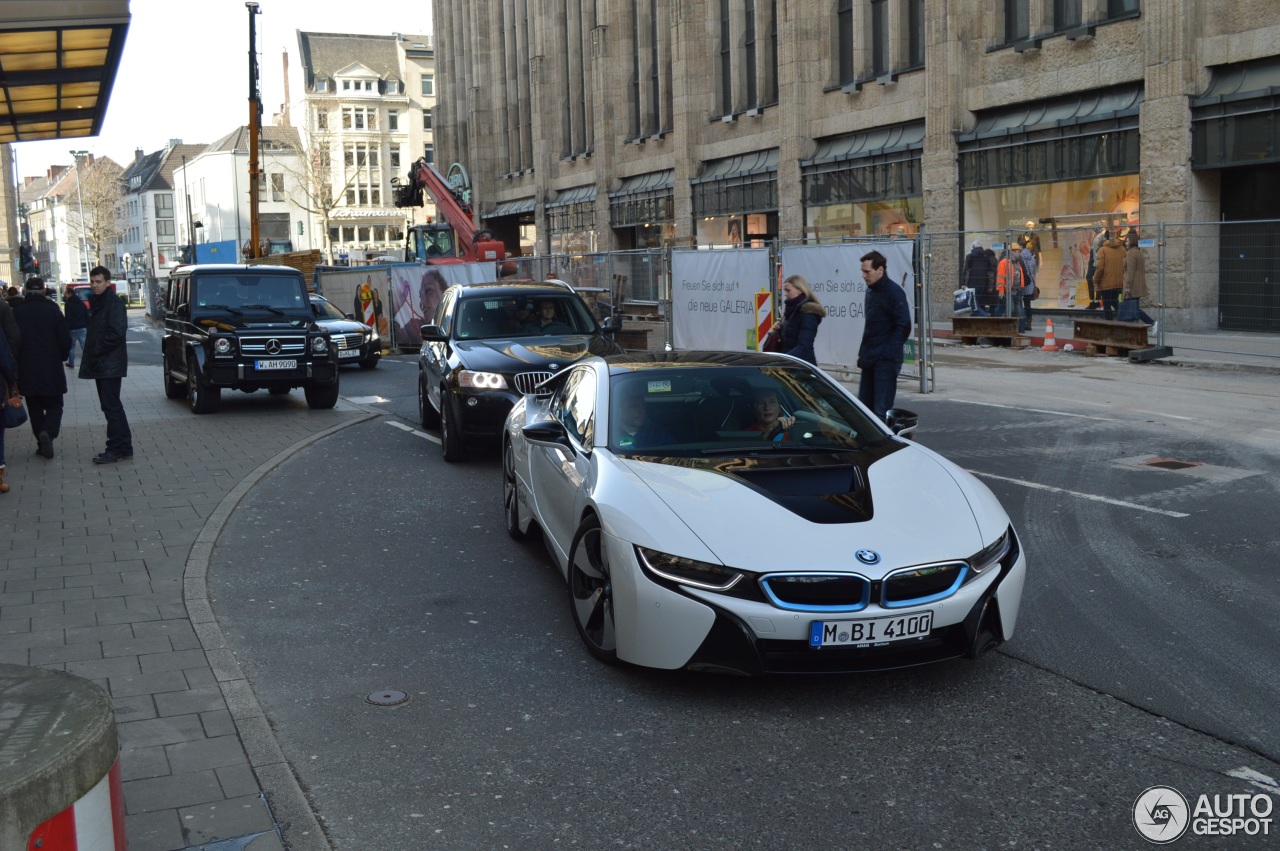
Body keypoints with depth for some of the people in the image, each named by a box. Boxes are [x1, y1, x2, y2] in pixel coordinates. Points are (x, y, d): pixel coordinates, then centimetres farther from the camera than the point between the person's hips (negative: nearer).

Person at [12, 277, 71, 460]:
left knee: (34, 408, 13)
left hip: (26, 370, 2)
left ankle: (42, 443, 10)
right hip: (51, 369, -2)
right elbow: (65, 340, -5)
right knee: (54, 405, 7)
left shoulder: (16, 312, -1)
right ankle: (48, 432, -19)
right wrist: (62, 357, 13)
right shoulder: (53, 310, -6)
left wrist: (18, 360, 15)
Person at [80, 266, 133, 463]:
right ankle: (123, 447, 18)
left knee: (111, 406, -8)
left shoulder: (114, 303, -11)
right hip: (101, 364, 10)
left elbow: (117, 332, -20)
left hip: (110, 364, -10)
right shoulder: (97, 302, 17)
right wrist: (92, 354, 8)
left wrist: (96, 351, -14)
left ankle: (117, 449, -5)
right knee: (112, 405, 12)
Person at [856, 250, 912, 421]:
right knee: (864, 406, 12)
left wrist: (887, 352, -18)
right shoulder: (871, 290, 15)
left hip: (885, 361, -9)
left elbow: (903, 327, -16)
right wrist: (863, 353, 14)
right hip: (870, 360, 9)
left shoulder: (893, 292, -12)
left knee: (881, 409, -10)